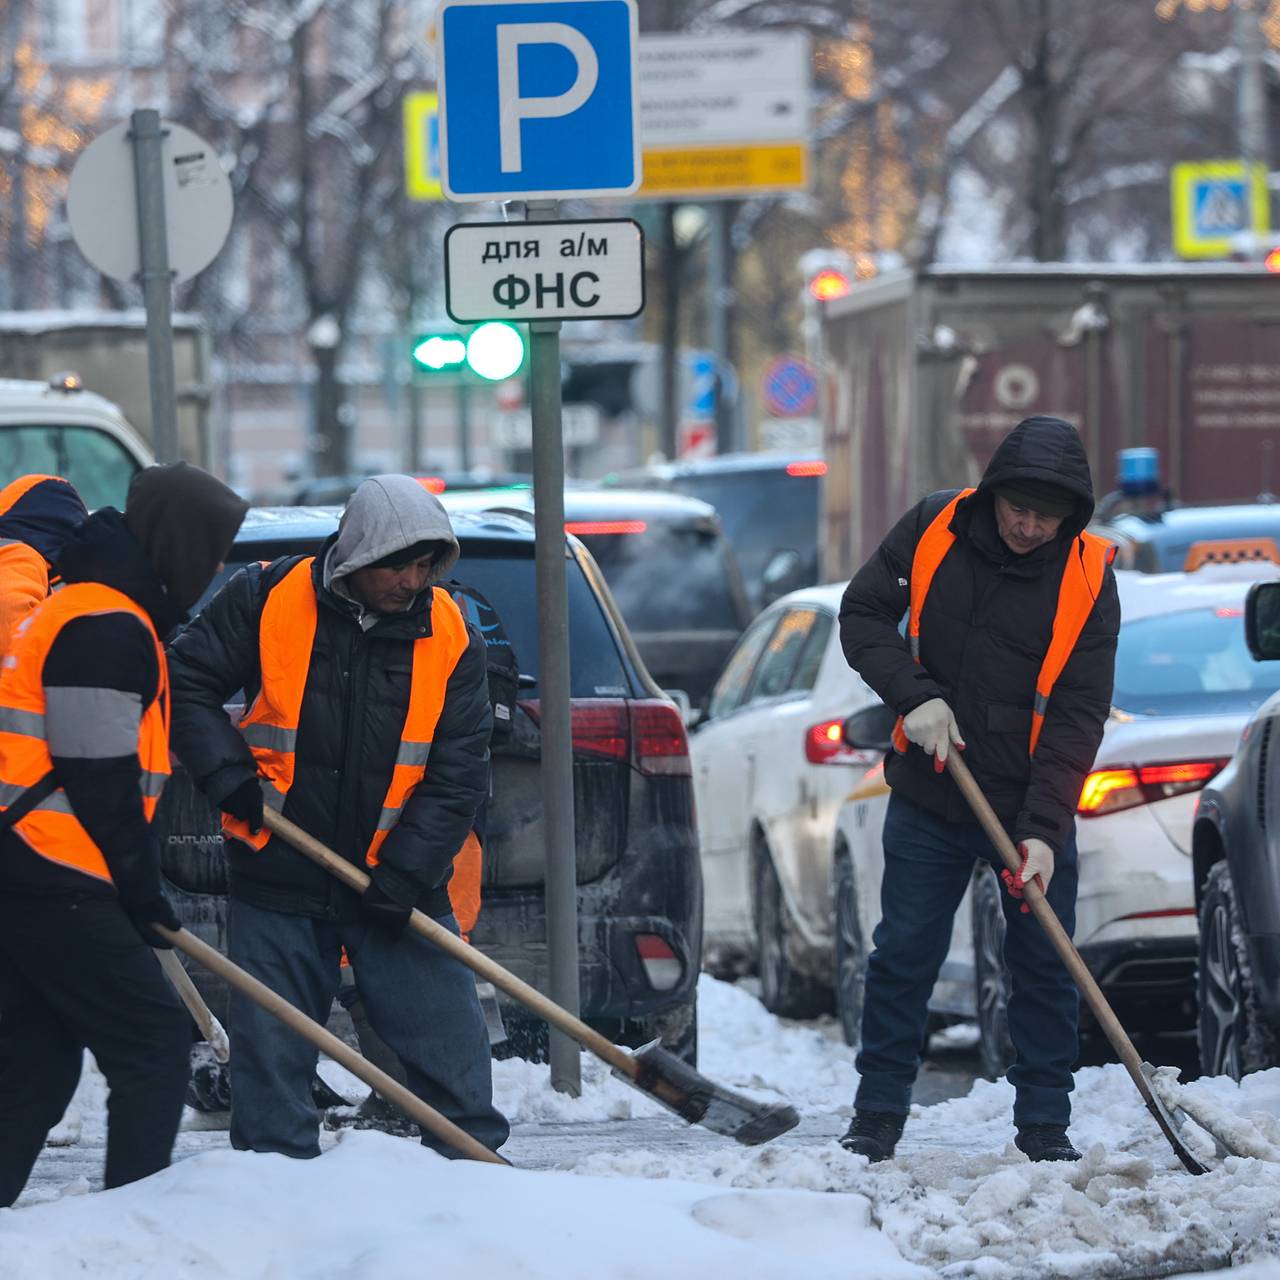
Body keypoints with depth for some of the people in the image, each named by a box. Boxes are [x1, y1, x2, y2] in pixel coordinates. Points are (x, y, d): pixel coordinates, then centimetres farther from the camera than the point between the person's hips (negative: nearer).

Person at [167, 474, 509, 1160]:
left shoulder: (451, 636, -3)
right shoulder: (267, 599, -8)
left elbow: (458, 772, -3)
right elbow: (187, 682, 2)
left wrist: (407, 871, -12)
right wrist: (228, 775, -10)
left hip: (396, 884, 1)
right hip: (279, 879, -1)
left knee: (450, 1042, 1)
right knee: (271, 1052, 4)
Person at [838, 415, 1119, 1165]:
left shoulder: (1088, 579, -12)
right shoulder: (933, 531, -7)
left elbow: (1078, 717, -13)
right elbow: (864, 614, 1)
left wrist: (1044, 830, -21)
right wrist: (915, 696, -16)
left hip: (1034, 809, -1)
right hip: (929, 796, 1)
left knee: (1045, 966, 3)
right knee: (904, 957, 4)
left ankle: (1045, 1125, 13)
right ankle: (878, 1117, 14)